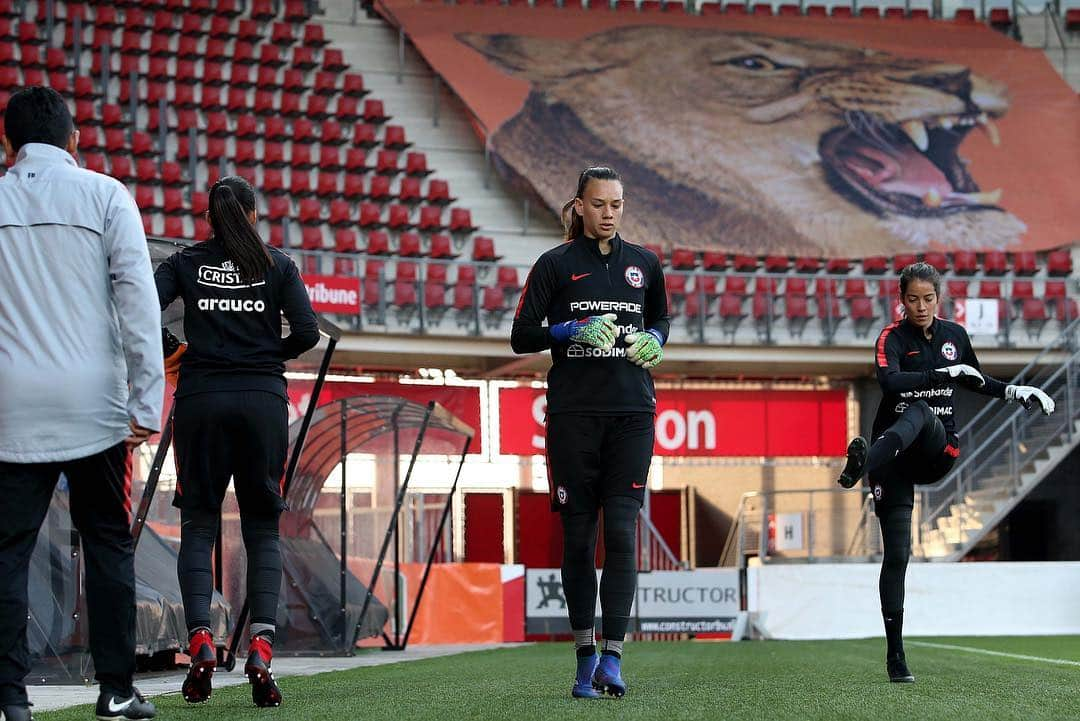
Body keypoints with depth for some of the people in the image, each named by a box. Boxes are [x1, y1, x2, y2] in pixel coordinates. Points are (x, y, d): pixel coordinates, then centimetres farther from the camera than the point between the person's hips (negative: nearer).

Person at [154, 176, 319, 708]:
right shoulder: (277, 265, 5)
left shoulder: (185, 263, 6)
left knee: (198, 525, 7)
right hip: (263, 400, 0)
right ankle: (261, 646, -10)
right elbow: (306, 332, -4)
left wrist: (172, 350, 9)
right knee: (262, 529, 6)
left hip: (200, 399, 0)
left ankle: (200, 639, -12)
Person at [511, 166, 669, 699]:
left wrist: (654, 341, 4)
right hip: (573, 413, -1)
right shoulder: (556, 264, 4)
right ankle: (585, 658, 11)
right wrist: (574, 330, -13)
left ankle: (612, 657, -13)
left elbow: (661, 320, 26)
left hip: (631, 414, 1)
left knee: (621, 531, -10)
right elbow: (522, 337, 2)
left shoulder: (643, 264, 12)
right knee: (578, 536, 2)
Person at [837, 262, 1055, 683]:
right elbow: (890, 382, -24)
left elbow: (974, 381, 30)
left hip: (939, 450, 2)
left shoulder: (955, 335, 10)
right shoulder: (892, 338, -3)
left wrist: (1016, 392, 17)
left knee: (919, 412, -33)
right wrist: (945, 373, -27)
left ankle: (862, 465, -59)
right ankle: (895, 657, -5)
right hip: (895, 454, -2)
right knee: (897, 553, -9)